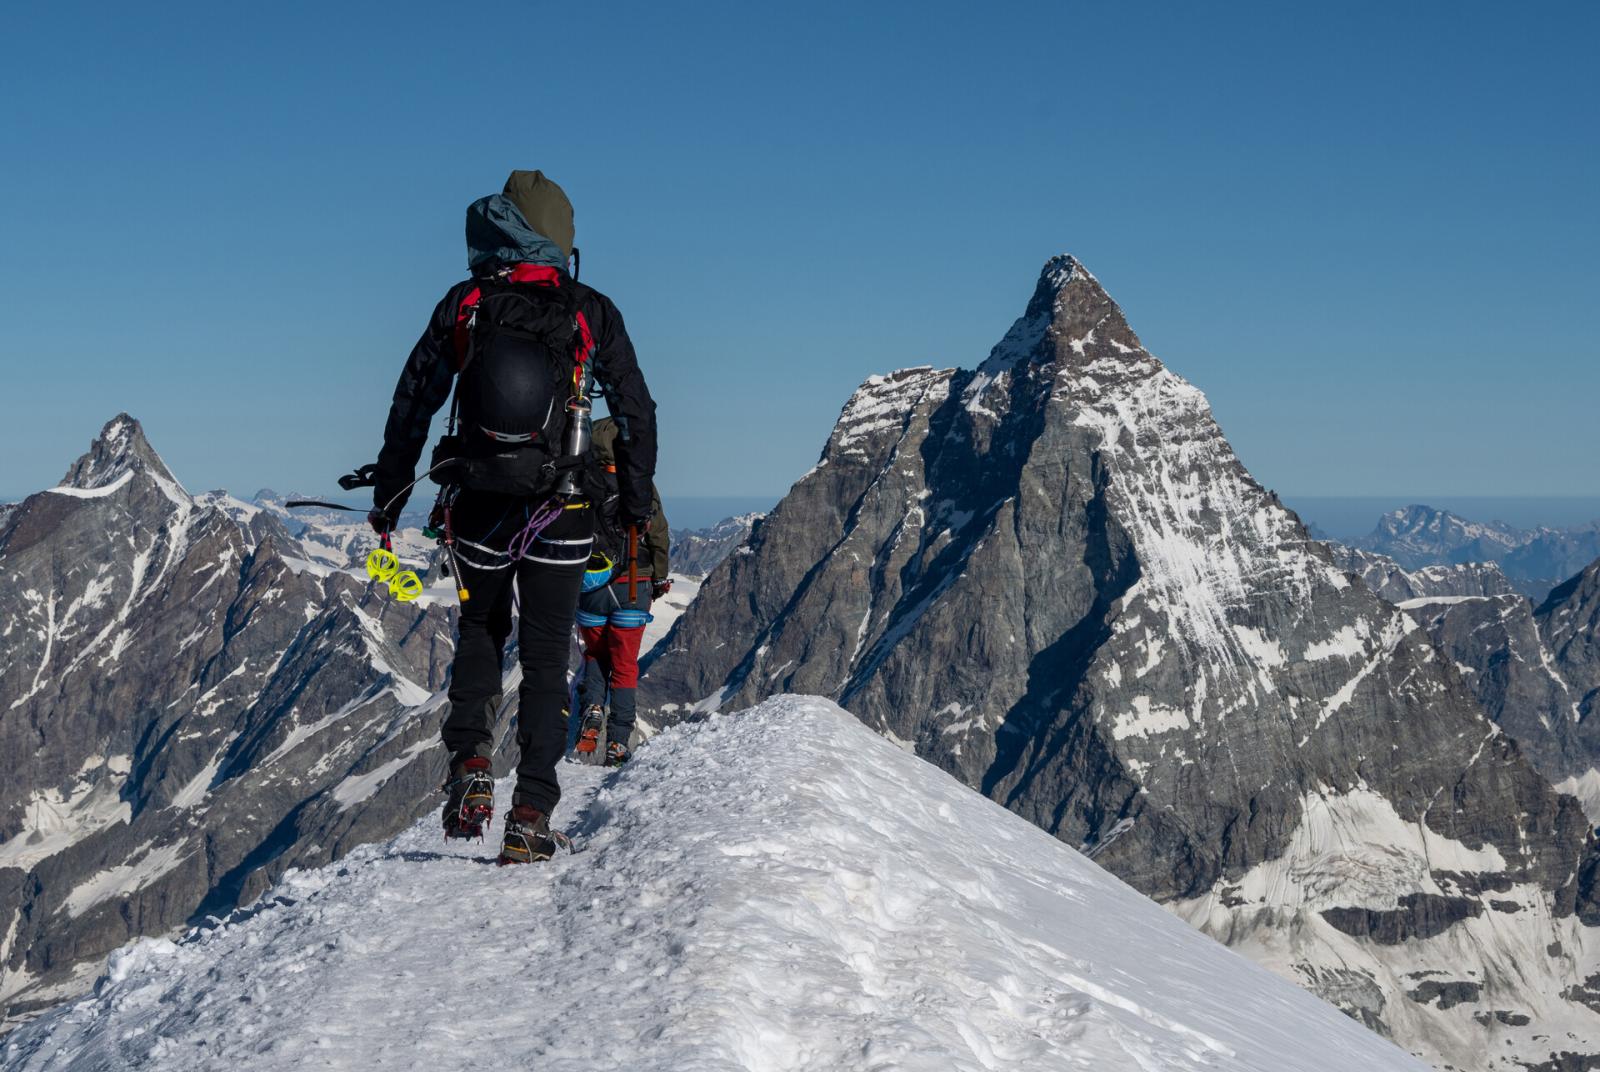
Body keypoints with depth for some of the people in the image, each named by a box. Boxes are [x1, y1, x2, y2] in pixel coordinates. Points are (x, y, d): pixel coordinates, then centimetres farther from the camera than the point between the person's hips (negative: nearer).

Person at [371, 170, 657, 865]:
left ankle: (470, 767, 7)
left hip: (477, 512, 1)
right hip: (559, 518, -1)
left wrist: (388, 497, 15)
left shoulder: (464, 306, 0)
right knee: (546, 658, 8)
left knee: (478, 633, 24)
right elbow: (637, 411, 6)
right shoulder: (591, 314, -1)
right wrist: (636, 503, 19)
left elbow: (412, 404, 4)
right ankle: (531, 815, 4)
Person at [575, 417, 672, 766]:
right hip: (632, 587, -1)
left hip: (590, 588, 1)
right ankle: (618, 743, 3)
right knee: (625, 664, 8)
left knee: (595, 653, 23)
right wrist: (660, 578, 12)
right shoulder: (641, 485, -5)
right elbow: (659, 537, -2)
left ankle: (593, 708, -2)